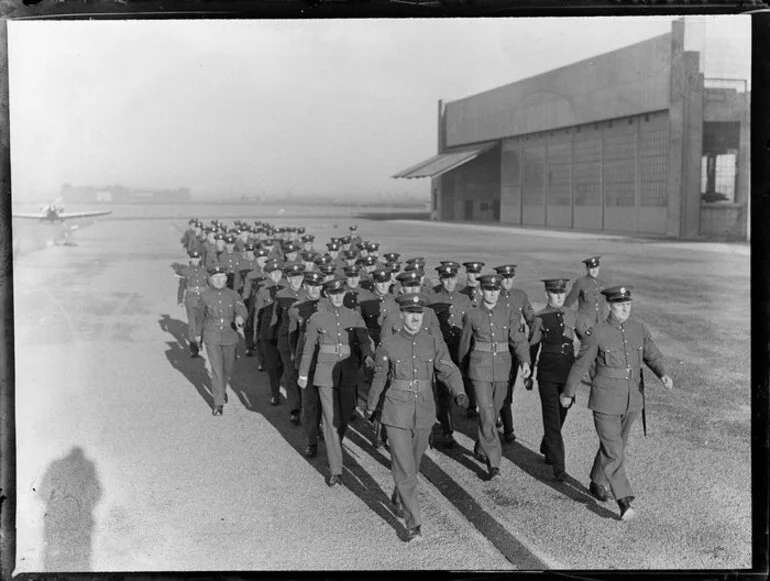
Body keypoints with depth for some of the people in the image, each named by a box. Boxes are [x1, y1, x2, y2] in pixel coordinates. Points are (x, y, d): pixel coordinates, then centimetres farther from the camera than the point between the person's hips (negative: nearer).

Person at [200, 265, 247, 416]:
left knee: (227, 369, 15)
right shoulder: (205, 296, -4)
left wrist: (239, 317, -40)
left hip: (229, 337, 1)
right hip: (212, 339, -1)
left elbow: (242, 310, -18)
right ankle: (218, 403, 0)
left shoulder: (233, 295, -5)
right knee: (216, 370, -7)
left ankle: (222, 388, 46)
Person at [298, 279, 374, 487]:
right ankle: (336, 470, -6)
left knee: (344, 416, 14)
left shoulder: (354, 317, 3)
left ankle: (333, 448, 44)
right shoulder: (317, 319, -1)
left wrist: (367, 356, -25)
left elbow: (364, 340, -3)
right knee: (331, 420, -8)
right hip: (326, 374, -2)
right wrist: (303, 374, 11)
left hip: (350, 374, 2)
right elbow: (308, 347, 7)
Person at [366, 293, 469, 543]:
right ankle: (413, 525, -1)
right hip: (396, 416, -3)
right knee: (404, 470, -8)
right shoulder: (387, 346, -6)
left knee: (413, 464, 20)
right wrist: (370, 407, 19)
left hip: (424, 415, 3)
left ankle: (398, 500, 47)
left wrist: (459, 392, -33)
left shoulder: (435, 343, -2)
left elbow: (448, 370, -13)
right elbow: (379, 379, 6)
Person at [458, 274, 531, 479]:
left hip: (502, 368, 3)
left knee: (493, 411, 16)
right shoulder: (472, 315, -3)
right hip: (480, 368, -3)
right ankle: (493, 462, -11)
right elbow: (465, 344, 10)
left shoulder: (507, 313, 0)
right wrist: (464, 368, 21)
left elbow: (518, 339, -5)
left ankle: (480, 447, 41)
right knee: (486, 414, -12)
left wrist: (525, 361, -21)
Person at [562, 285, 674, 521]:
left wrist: (664, 375, -22)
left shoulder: (639, 329, 0)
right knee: (614, 452, -7)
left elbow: (653, 356, 0)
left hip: (632, 401, 5)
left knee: (613, 445, 20)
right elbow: (581, 364, -3)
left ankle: (597, 483, 40)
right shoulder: (596, 334, -12)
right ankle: (624, 501, -2)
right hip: (605, 402, -5)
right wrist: (568, 393, 6)